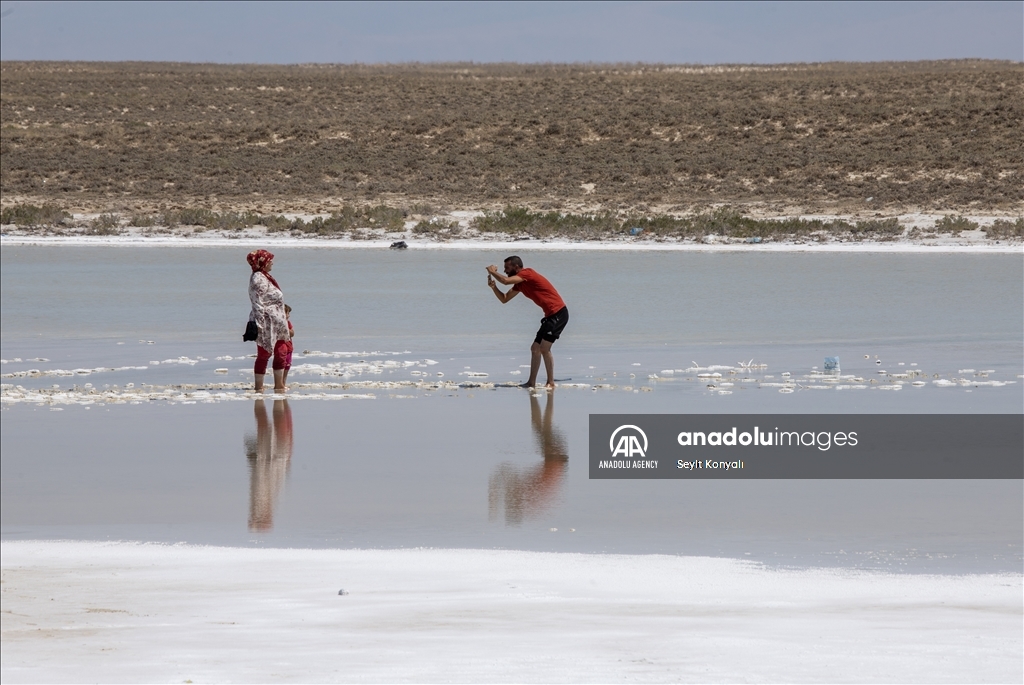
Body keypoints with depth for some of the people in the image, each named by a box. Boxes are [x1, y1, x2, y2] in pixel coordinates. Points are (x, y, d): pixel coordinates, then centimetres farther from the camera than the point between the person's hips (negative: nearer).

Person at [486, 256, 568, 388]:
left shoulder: (527, 273, -12)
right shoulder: (520, 283, 18)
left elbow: (506, 281, -24)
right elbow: (504, 299, 22)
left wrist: (492, 272, -6)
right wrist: (493, 287, 4)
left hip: (558, 314, -11)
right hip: (550, 316, 11)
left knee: (544, 348, -15)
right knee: (535, 348, 12)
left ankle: (551, 382, -12)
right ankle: (531, 382, 16)